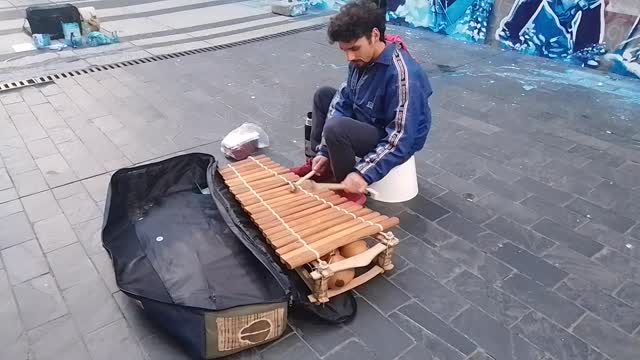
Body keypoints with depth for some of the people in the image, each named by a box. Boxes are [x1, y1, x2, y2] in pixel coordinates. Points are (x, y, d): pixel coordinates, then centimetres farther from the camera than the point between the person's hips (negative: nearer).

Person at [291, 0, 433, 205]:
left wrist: (364, 174, -35)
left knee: (336, 129, -32)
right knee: (323, 96, 15)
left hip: (396, 142, -9)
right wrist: (324, 151, -10)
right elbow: (343, 102, -3)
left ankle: (351, 194, -9)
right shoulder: (361, 60, -9)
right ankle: (318, 166, 18)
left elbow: (401, 140, -33)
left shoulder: (402, 75, -33)